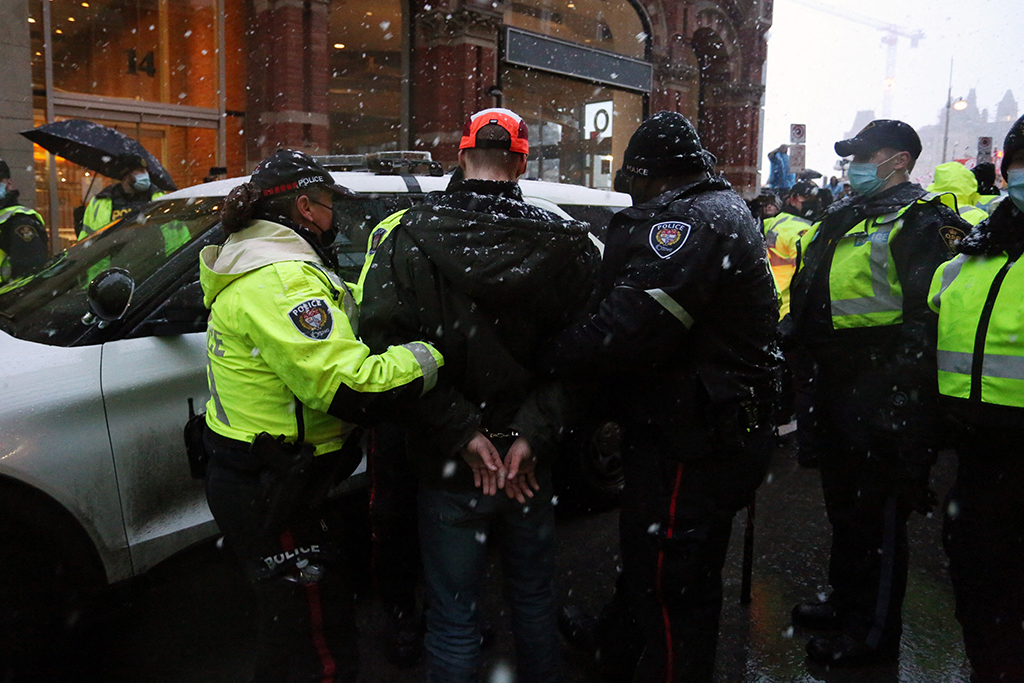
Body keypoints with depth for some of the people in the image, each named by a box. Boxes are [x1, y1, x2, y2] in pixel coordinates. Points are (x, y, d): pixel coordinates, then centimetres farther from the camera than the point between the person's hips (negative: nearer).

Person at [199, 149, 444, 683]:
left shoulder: (250, 266, 13)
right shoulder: (282, 278, -23)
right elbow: (352, 390, -32)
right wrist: (436, 352, -23)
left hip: (246, 477, 11)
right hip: (270, 493, -11)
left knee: (289, 628, 28)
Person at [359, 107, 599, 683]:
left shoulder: (410, 237, -10)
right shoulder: (566, 242, -5)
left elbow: (390, 349, -18)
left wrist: (462, 431, -16)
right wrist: (531, 436, -13)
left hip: (451, 468, -2)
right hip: (533, 462, 3)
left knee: (454, 616, 13)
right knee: (535, 597, 24)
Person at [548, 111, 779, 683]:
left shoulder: (691, 222, -20)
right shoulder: (723, 211, 16)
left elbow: (633, 323, -32)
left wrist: (554, 357, -21)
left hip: (693, 447, -12)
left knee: (672, 585, 3)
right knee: (645, 554, 28)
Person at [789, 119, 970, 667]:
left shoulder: (921, 224, -11)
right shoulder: (846, 217, 17)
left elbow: (927, 319, -19)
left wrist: (904, 391, -23)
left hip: (881, 390, -9)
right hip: (835, 383, 9)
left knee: (879, 510, 3)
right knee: (842, 499, 20)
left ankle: (875, 633, 19)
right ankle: (847, 603, 37)